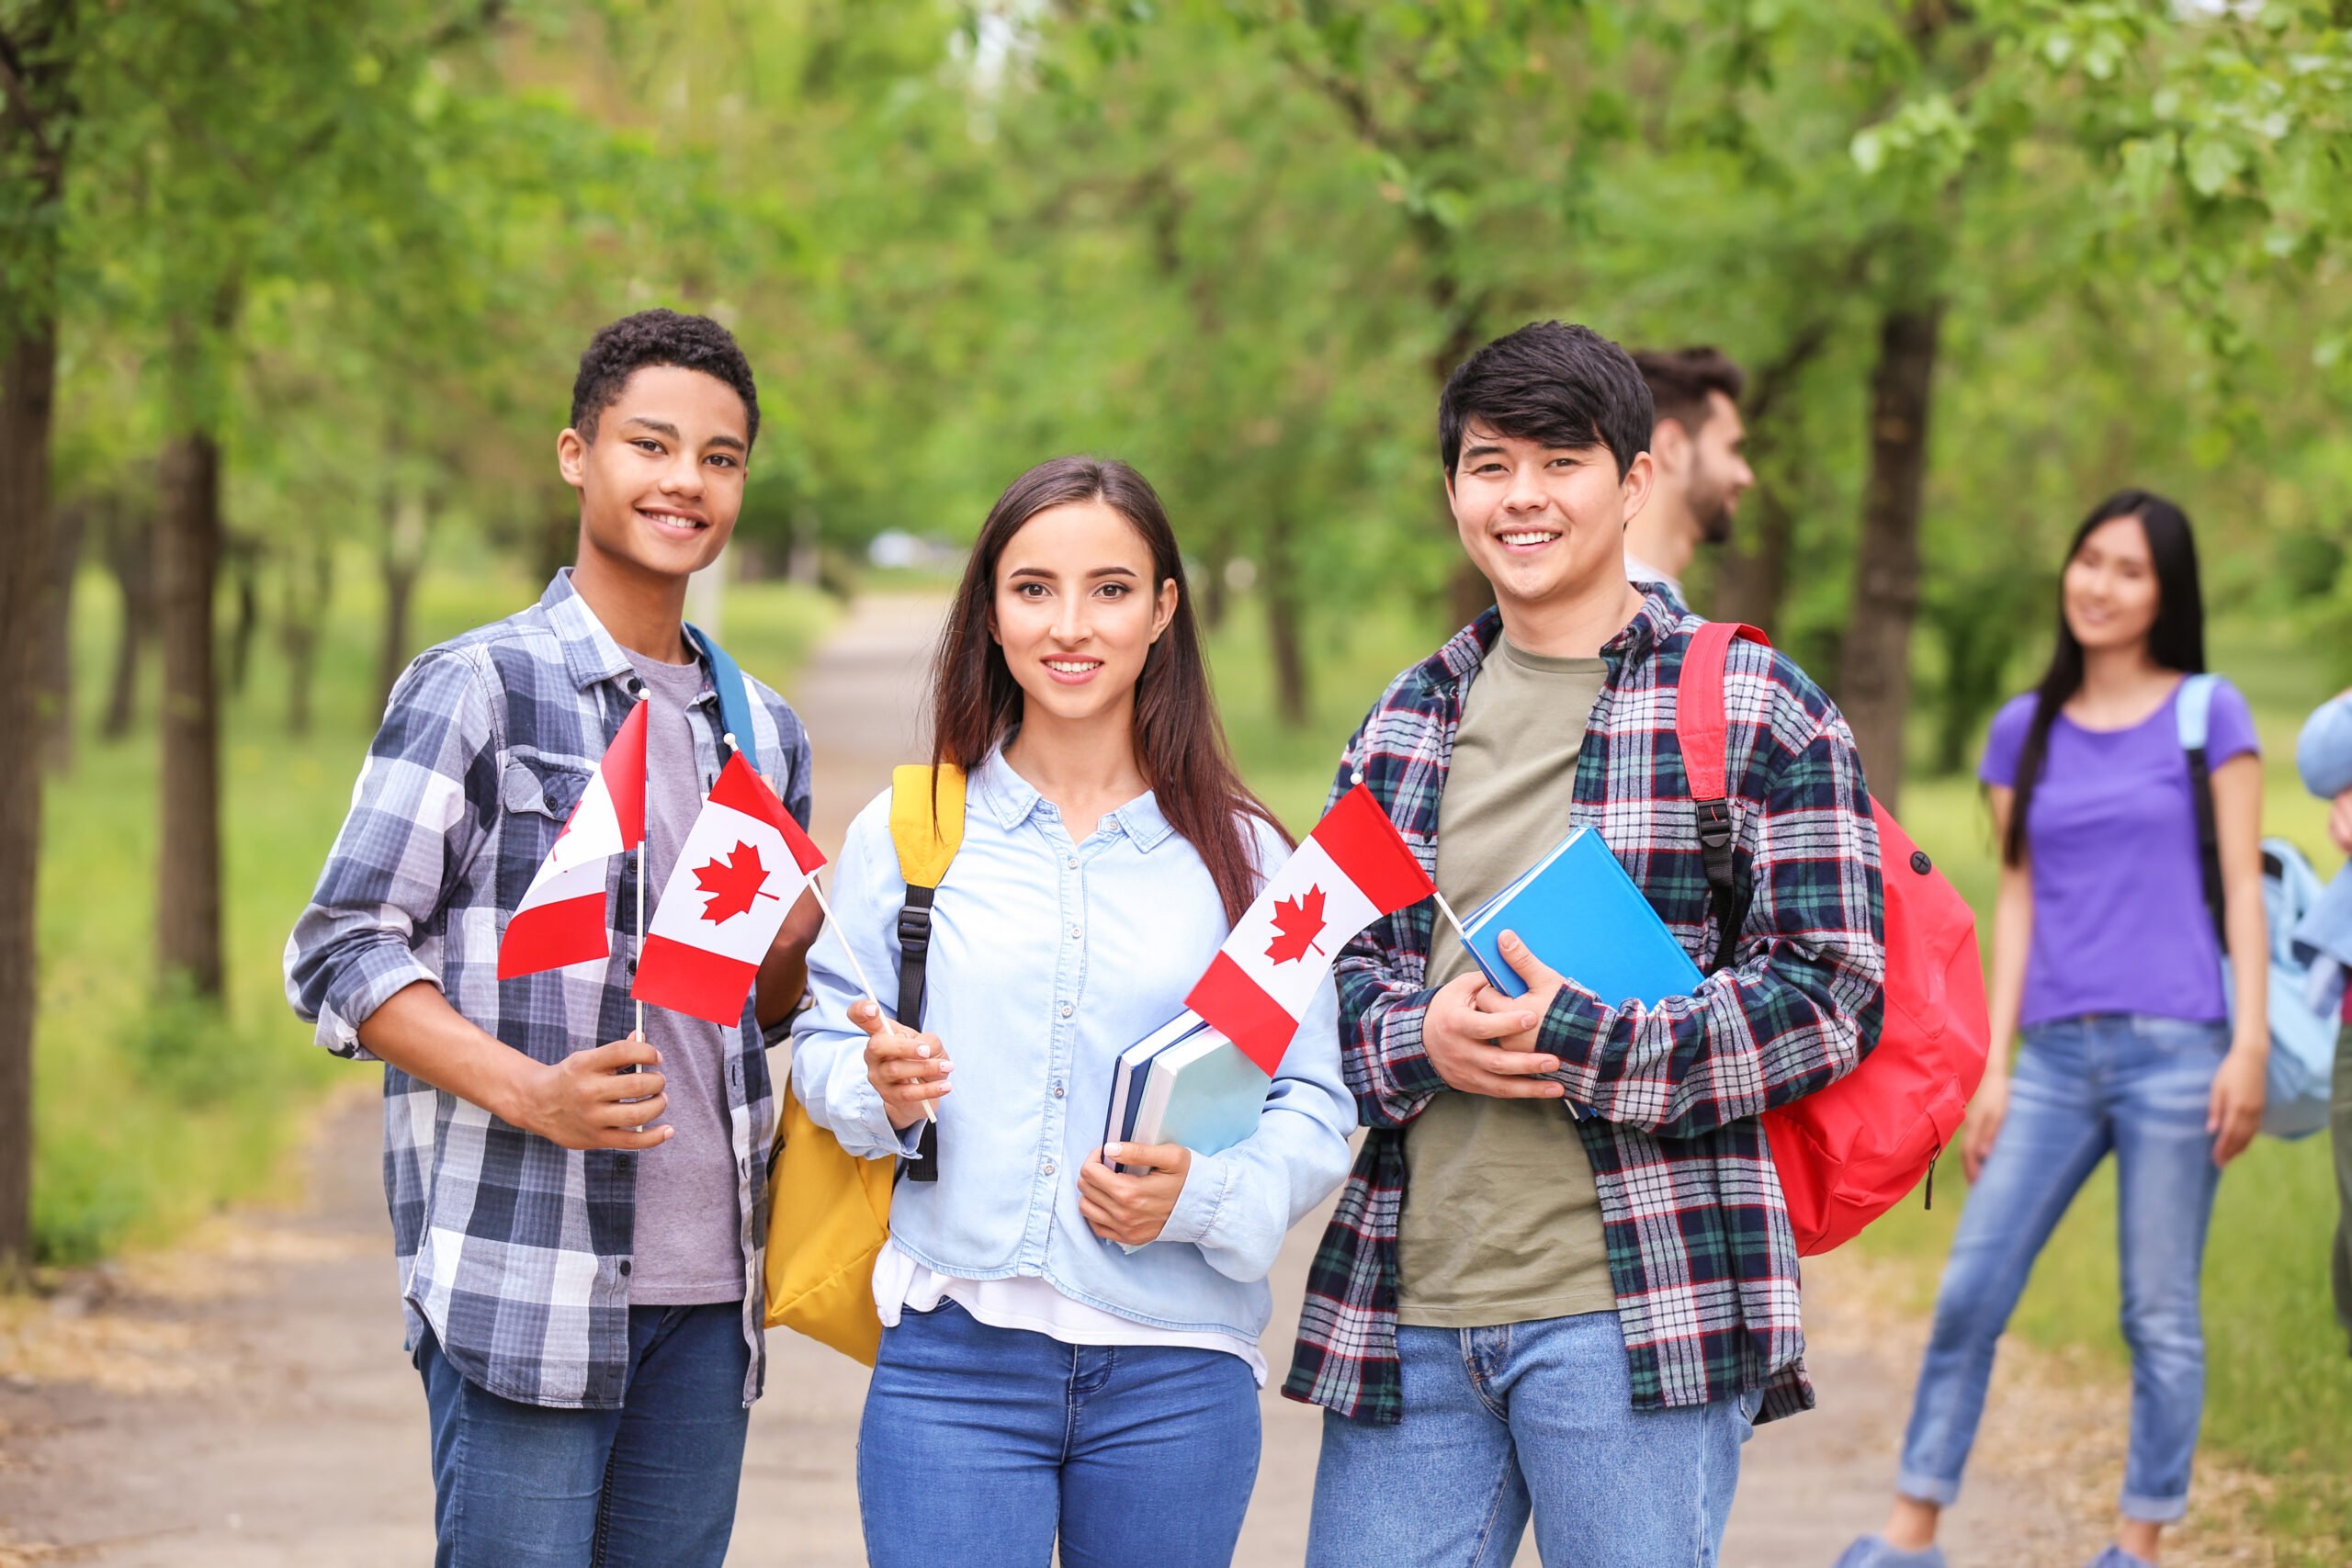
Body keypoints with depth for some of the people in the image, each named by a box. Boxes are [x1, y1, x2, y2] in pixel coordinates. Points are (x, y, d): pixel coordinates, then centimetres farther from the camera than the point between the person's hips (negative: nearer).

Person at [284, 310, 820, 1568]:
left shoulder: (761, 730, 17)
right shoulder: (476, 688, -2)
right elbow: (339, 954, -6)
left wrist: (805, 939, 1)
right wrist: (533, 1094, -19)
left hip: (708, 1282, 6)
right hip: (525, 1277, -6)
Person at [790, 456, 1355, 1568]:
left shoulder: (1243, 856, 4)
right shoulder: (907, 831, 6)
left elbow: (1315, 1110, 2)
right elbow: (823, 1047, 10)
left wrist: (1201, 1197, -15)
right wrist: (880, 1089, -11)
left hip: (1176, 1379, 1)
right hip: (953, 1359, 0)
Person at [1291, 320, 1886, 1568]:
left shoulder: (1761, 713, -1)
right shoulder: (1407, 720, 16)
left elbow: (1830, 996, -6)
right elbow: (1335, 962, 17)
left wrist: (1580, 1046, -15)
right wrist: (1421, 1039, -6)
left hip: (1633, 1314, -5)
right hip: (1408, 1309, 5)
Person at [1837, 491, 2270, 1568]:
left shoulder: (2209, 716, 3)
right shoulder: (2026, 730, 12)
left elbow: (2243, 886, 2)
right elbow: (2018, 898, 13)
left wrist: (2250, 1046, -7)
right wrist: (1993, 1064, 7)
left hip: (2175, 1051, -3)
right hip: (2057, 1055, 3)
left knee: (2160, 1316, 1)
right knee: (1968, 1295, -2)